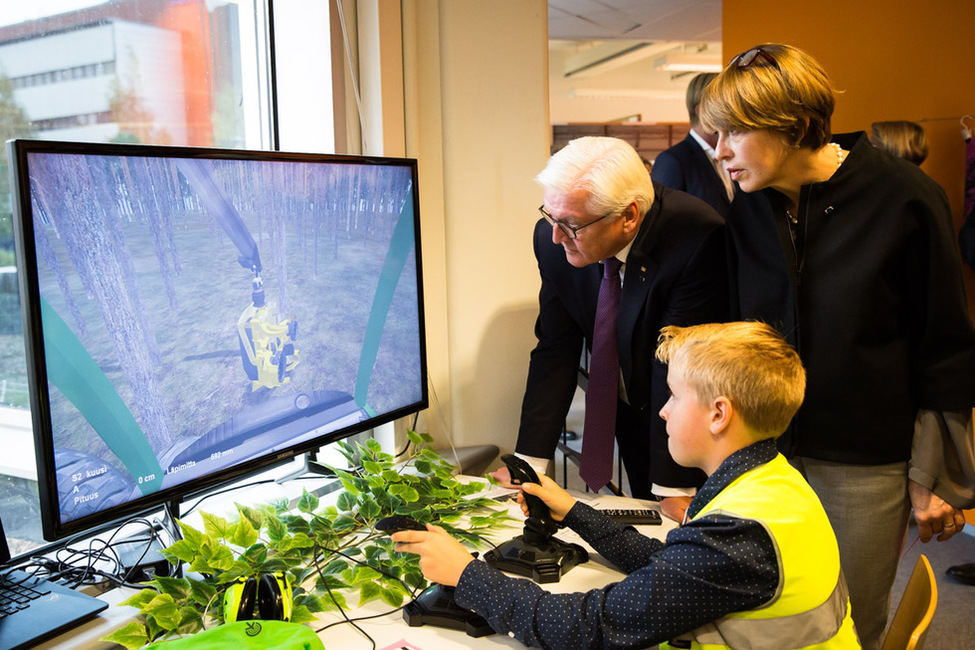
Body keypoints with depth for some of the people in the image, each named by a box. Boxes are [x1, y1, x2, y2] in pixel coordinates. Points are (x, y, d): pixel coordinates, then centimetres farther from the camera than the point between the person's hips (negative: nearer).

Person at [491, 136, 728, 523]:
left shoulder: (695, 240, -31)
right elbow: (555, 351, -10)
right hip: (630, 415, 4)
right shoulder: (553, 239, -16)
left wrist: (675, 490, -24)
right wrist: (528, 463, -14)